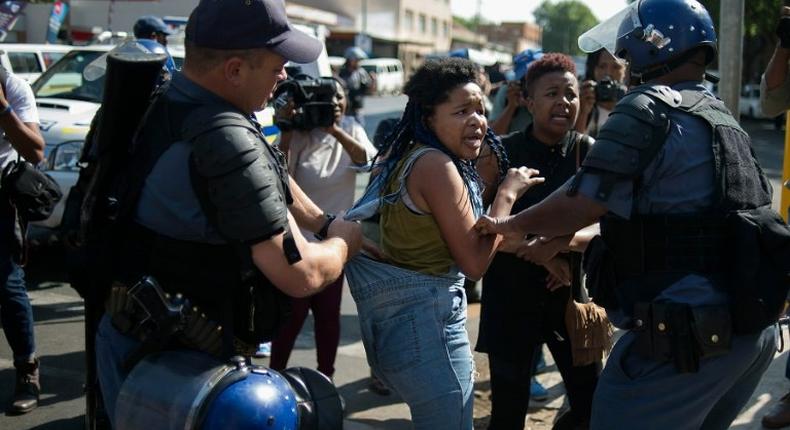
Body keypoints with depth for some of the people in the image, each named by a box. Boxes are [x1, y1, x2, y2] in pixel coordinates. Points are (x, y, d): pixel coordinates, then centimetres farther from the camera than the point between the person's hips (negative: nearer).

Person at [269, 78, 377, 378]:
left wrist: (335, 130, -26)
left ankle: (325, 376, 26)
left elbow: (369, 160, -17)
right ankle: (275, 374, 15)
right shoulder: (299, 136, -8)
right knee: (293, 313, -1)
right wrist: (286, 134, -25)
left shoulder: (351, 129, 2)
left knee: (329, 312, 11)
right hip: (297, 240, -3)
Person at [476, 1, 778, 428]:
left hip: (685, 338, -9)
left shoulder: (649, 109, -12)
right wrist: (563, 244, 23)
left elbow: (584, 202, -17)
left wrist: (509, 225, 1)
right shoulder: (722, 118, 16)